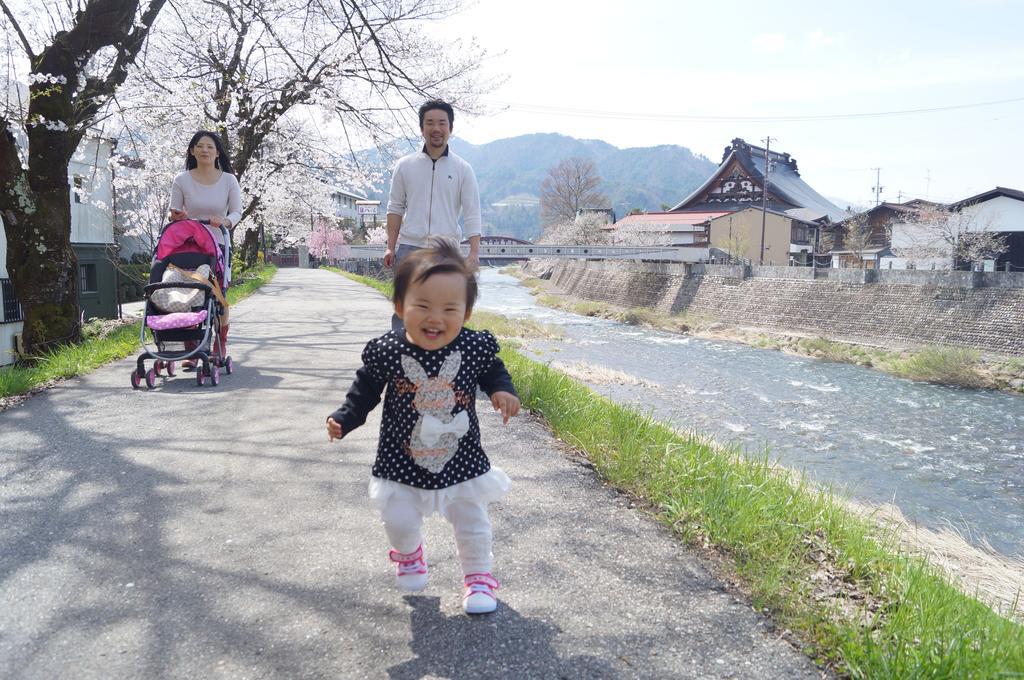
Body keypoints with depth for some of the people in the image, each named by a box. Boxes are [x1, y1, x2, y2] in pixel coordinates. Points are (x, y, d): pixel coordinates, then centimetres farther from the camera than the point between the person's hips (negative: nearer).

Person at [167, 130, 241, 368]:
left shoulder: (229, 180, 2)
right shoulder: (181, 180, 2)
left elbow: (237, 212, 0)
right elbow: (174, 215, 7)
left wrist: (224, 221, -21)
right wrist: (177, 217, -17)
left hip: (218, 246, 0)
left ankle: (220, 345, 17)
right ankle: (190, 351, -2)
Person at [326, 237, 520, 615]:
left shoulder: (475, 348, -16)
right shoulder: (386, 352, -18)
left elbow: (493, 372, 5)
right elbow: (364, 392, -2)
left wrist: (503, 391, -15)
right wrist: (343, 420, -15)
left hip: (462, 462, 1)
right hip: (402, 464, 0)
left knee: (472, 522, 14)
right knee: (399, 520, 11)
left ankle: (478, 575, 41)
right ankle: (408, 554, 47)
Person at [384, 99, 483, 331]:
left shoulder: (462, 169, 3)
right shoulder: (405, 165, 6)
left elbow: (472, 214, -1)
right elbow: (395, 208, 9)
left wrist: (474, 252, -10)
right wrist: (390, 247, 3)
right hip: (409, 248, 1)